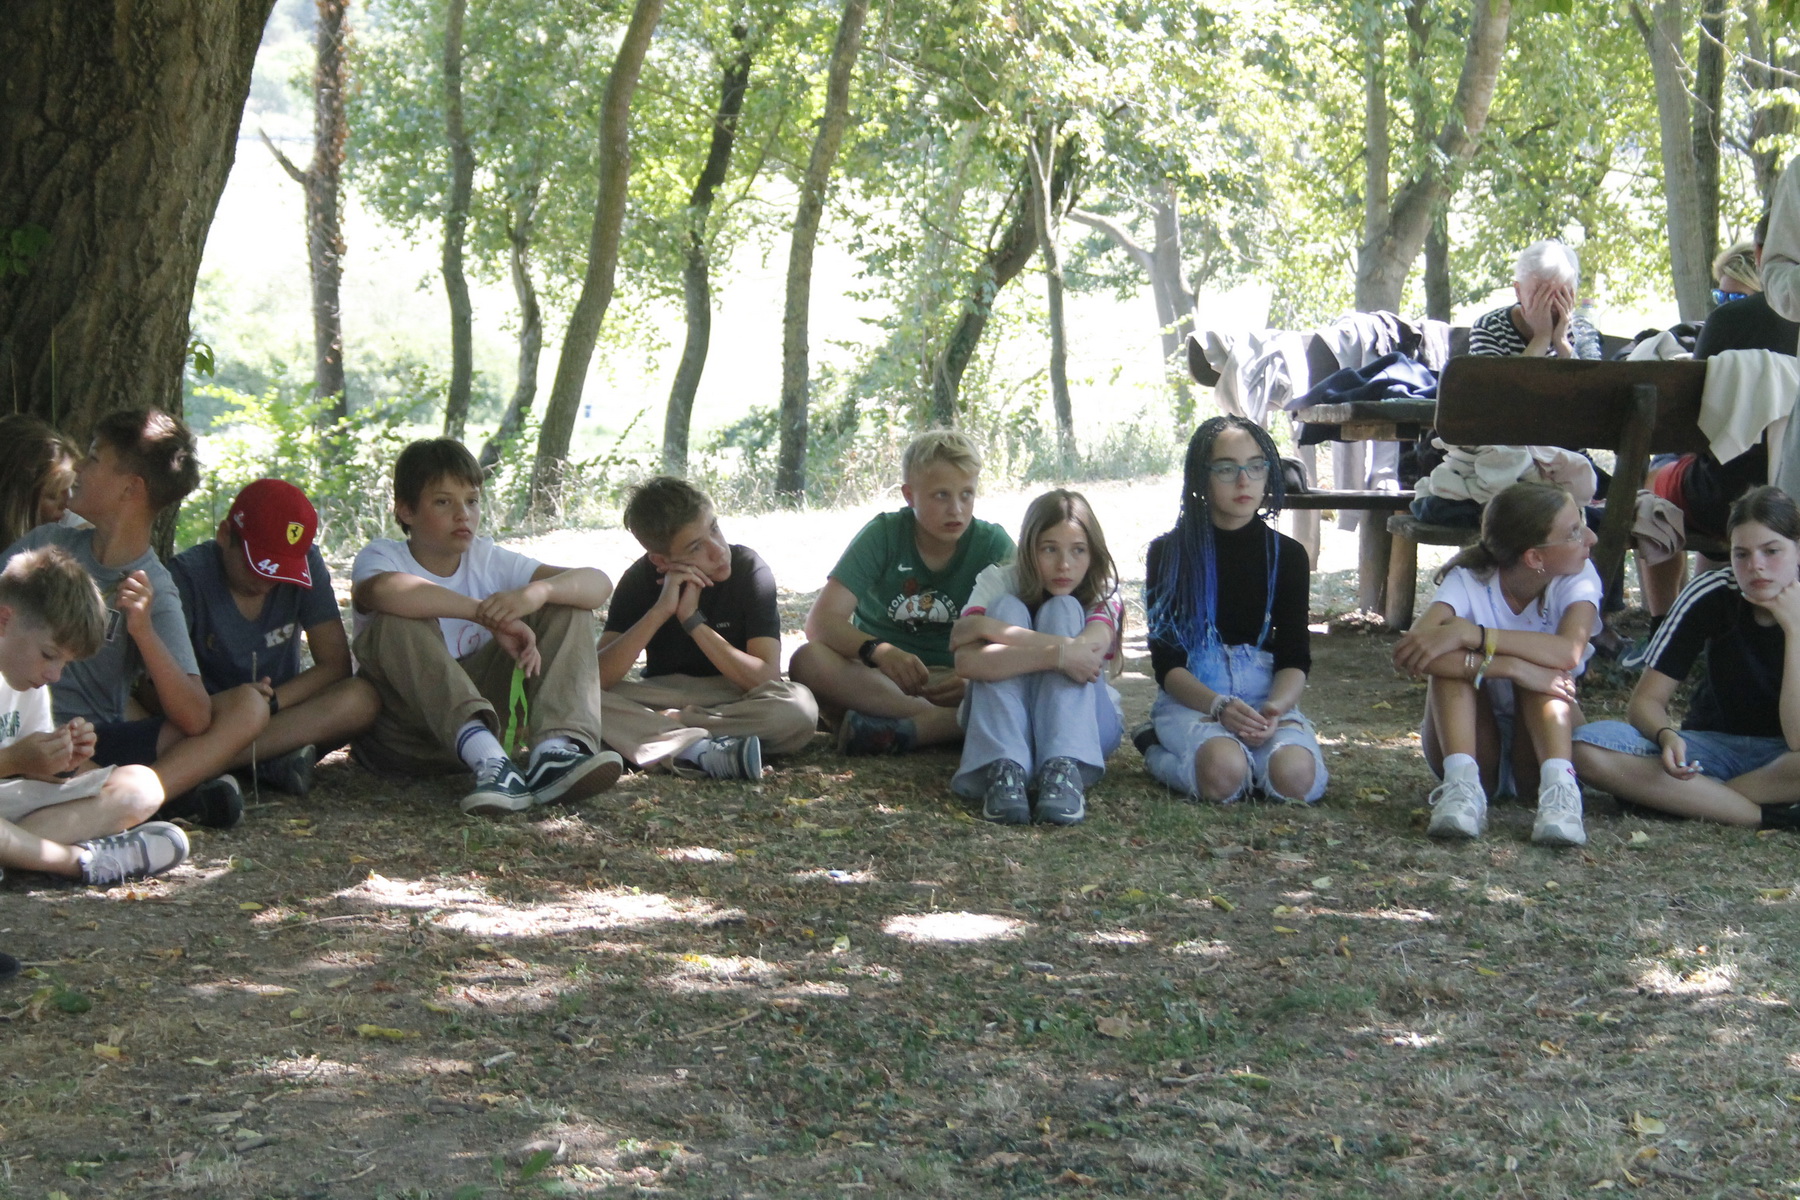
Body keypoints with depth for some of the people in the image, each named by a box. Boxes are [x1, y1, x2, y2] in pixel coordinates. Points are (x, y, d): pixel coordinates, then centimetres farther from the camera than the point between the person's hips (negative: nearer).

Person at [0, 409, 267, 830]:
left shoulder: (155, 592, -1)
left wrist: (143, 630, -24)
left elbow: (195, 720, -11)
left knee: (248, 707, -15)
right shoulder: (48, 544, 7)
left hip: (103, 745, 2)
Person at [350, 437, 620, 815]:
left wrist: (537, 592, -30)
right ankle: (487, 759, -47)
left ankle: (555, 750, -33)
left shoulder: (489, 561, 5)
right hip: (399, 736, -4)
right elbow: (381, 590, -36)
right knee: (397, 624, -31)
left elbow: (599, 585, -7)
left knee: (567, 606, -7)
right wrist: (489, 616, -40)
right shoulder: (383, 557, -7)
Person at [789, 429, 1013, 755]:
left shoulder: (992, 544, -2)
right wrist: (878, 651, -35)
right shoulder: (884, 535, -4)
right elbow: (821, 621, -14)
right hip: (877, 677, 0)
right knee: (808, 660, -32)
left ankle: (897, 731, -36)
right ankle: (946, 724, -32)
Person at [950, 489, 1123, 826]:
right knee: (1009, 608, -23)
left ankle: (1063, 768, -40)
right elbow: (966, 661, -31)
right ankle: (1004, 768, -42)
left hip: (1085, 725, 0)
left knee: (1062, 610, -21)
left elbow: (1087, 648, -34)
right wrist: (1057, 654, -41)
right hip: (1004, 723, 0)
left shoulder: (1102, 592, -9)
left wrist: (985, 625, -31)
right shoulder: (998, 581, -12)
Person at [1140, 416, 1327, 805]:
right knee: (1223, 773, -35)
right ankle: (1161, 752, -1)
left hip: (1267, 699, 2)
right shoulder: (1169, 553, 2)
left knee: (1297, 777, -32)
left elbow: (1296, 658, 2)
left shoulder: (1287, 555, 9)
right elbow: (1165, 661, -4)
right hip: (1190, 697, -2)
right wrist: (1218, 706, -24)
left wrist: (1275, 707, -21)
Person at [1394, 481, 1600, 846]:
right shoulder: (1468, 581, -17)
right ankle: (1462, 784, -42)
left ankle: (1559, 787, -41)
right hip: (1474, 742, -1)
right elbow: (1412, 648, -36)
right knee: (1450, 661, -26)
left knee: (1542, 665, -26)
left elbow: (1569, 652, -34)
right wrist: (1508, 667, -44)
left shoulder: (1577, 579, -12)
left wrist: (1469, 634, -39)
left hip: (1537, 746, 1)